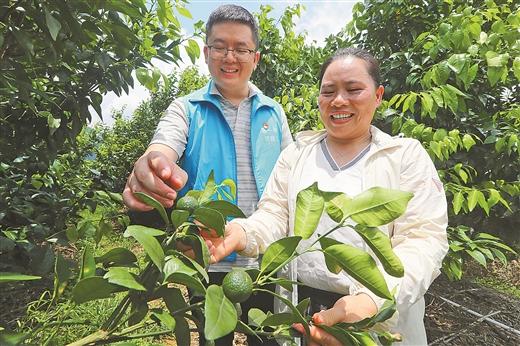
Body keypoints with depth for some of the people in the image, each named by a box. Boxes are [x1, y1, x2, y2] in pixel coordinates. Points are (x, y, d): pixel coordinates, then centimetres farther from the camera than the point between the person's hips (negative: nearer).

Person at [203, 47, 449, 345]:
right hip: (299, 306, 3)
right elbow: (274, 216, -2)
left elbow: (423, 239, -13)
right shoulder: (296, 153, 4)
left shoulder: (408, 154, -3)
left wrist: (373, 300, -30)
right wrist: (242, 233, -25)